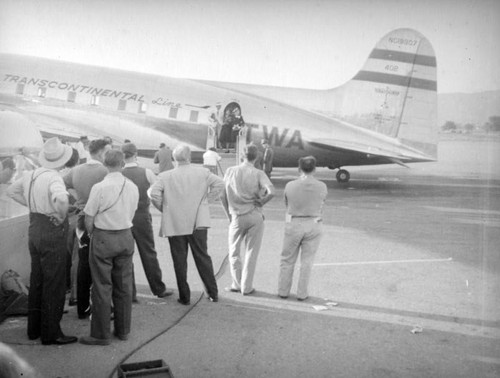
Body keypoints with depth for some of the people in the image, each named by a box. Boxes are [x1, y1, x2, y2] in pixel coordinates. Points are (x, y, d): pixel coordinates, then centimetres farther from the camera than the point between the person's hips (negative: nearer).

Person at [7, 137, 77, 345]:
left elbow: (12, 190, 22)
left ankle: (34, 328, 29)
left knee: (36, 281, 18)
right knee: (54, 284, 1)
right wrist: (61, 217, -21)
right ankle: (51, 333, 9)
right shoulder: (54, 178, -20)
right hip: (53, 232, -8)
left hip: (35, 229, 8)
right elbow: (60, 199, -40)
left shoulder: (32, 175, 5)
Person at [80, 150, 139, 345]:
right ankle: (123, 330, 23)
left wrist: (91, 235, 8)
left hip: (103, 237, -5)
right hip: (126, 236, 5)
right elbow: (130, 215, 5)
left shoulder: (99, 188, -16)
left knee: (102, 287, 4)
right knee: (124, 285, 13)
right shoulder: (132, 187, -2)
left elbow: (89, 220, -9)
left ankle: (101, 334, 11)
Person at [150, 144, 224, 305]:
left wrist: (164, 208, 1)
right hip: (198, 223, 2)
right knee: (202, 257, 14)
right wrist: (205, 198, 6)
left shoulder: (165, 176, -5)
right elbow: (219, 183, -3)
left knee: (180, 261, 9)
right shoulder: (203, 172, 0)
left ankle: (184, 296, 13)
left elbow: (154, 194, -15)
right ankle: (213, 293, 17)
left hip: (175, 224, -1)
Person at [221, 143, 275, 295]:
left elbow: (223, 196, 1)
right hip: (255, 216, -1)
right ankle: (246, 287, 14)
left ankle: (237, 284, 18)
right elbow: (271, 192, -20)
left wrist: (229, 215, 10)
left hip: (237, 216, 1)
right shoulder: (258, 173, -6)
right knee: (251, 252, 9)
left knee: (233, 252, 17)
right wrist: (261, 202, -3)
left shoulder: (230, 171, 0)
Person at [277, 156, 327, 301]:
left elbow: (287, 204, 3)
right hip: (313, 225, 0)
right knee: (307, 261, 11)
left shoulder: (290, 186, -10)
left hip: (293, 224, 0)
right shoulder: (322, 187, -8)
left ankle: (283, 291, 20)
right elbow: (320, 206, 5)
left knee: (287, 260, 14)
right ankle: (302, 293, 15)